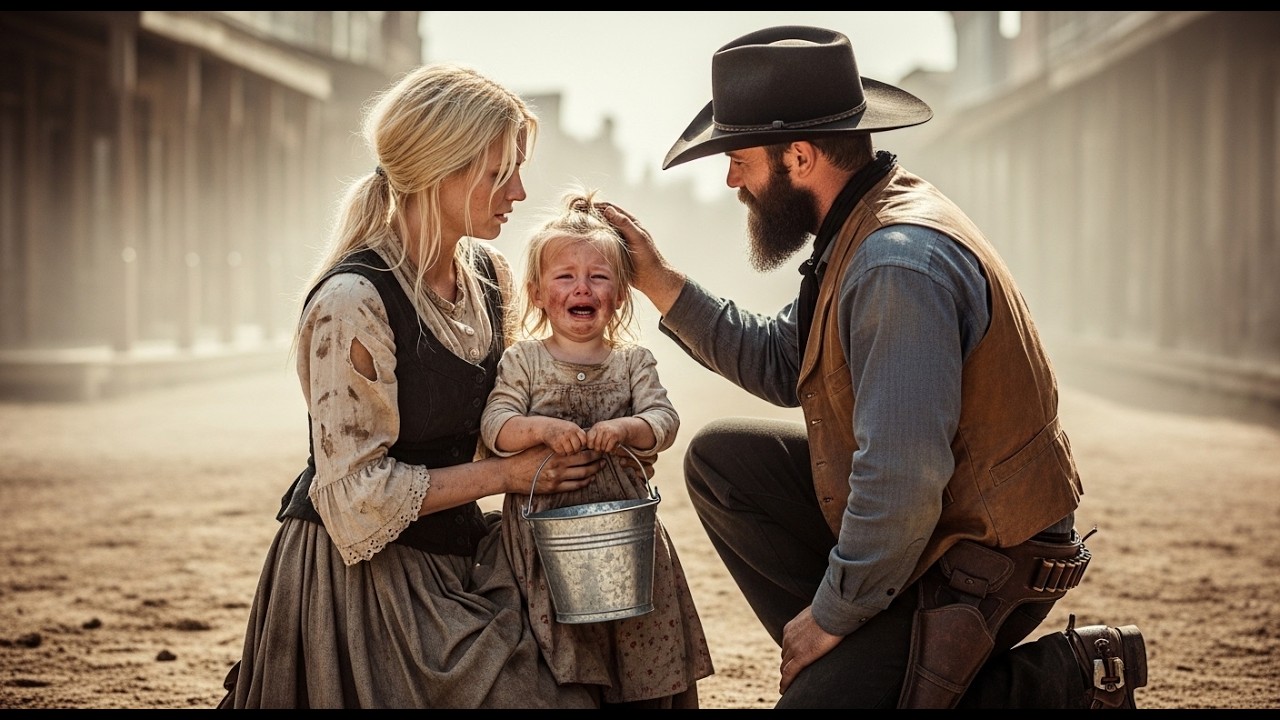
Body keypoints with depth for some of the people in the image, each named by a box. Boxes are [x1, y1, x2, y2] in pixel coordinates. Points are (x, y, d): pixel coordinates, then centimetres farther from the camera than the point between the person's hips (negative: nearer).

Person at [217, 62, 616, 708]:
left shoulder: (489, 274, 3)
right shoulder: (352, 303, -21)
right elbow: (356, 493, -19)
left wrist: (556, 451, -1)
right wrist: (507, 473, -17)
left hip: (461, 560, 7)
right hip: (360, 576, -7)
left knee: (569, 694, -9)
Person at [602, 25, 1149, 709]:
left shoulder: (898, 266, -28)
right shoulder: (859, 228, 3)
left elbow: (901, 484, -32)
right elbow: (780, 362, 15)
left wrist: (832, 616, -19)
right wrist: (660, 281, 10)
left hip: (979, 569, -10)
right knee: (721, 456, 9)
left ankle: (1056, 683, -3)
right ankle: (844, 656, 6)